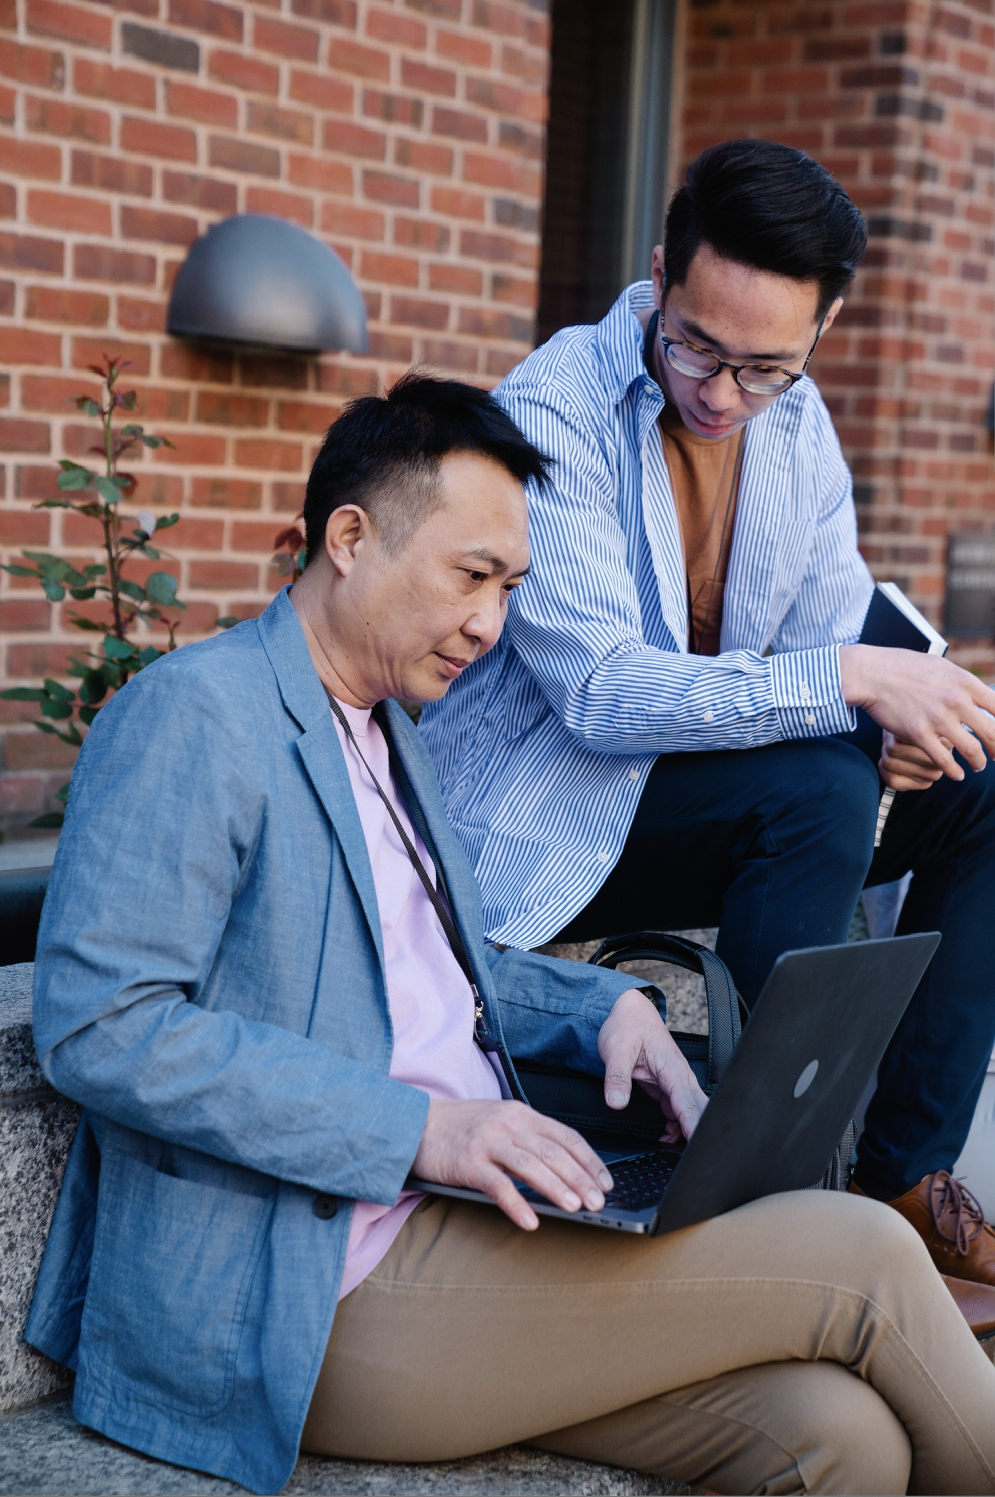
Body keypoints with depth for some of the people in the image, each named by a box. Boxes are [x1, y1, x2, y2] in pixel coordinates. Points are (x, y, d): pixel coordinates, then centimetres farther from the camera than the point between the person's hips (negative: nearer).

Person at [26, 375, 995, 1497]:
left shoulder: (386, 728, 19)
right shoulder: (193, 714, -10)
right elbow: (98, 1024, -19)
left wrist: (603, 1007, 11)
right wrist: (414, 1124, -22)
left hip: (462, 1215, 8)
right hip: (321, 1296, -8)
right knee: (861, 1254, -14)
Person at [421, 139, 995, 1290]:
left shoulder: (794, 420, 3)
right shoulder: (551, 415, -20)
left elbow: (832, 625, 6)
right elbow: (601, 690, -28)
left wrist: (893, 719, -18)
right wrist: (845, 680, -33)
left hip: (697, 777, 8)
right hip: (544, 824, -7)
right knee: (822, 785, -30)